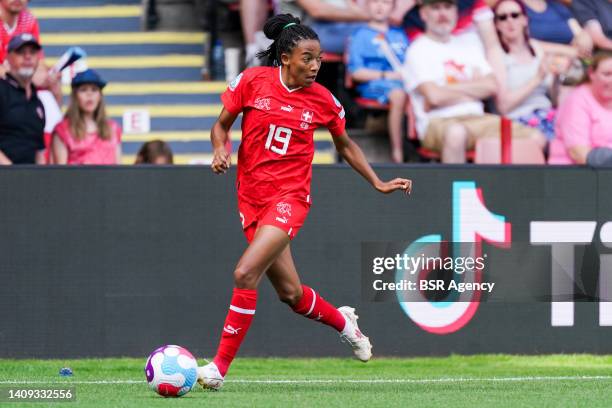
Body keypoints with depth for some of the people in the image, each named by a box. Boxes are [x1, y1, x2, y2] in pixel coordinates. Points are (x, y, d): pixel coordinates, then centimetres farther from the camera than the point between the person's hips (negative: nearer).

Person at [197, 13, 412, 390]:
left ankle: (220, 367, -14)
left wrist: (379, 184, 13)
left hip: (290, 197, -2)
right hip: (252, 199, 2)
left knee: (245, 274, -21)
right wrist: (221, 149, -14)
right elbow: (221, 125, 8)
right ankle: (343, 321, 43)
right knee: (290, 293, 11)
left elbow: (345, 145, 16)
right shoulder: (253, 81, -4)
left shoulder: (322, 100, -1)